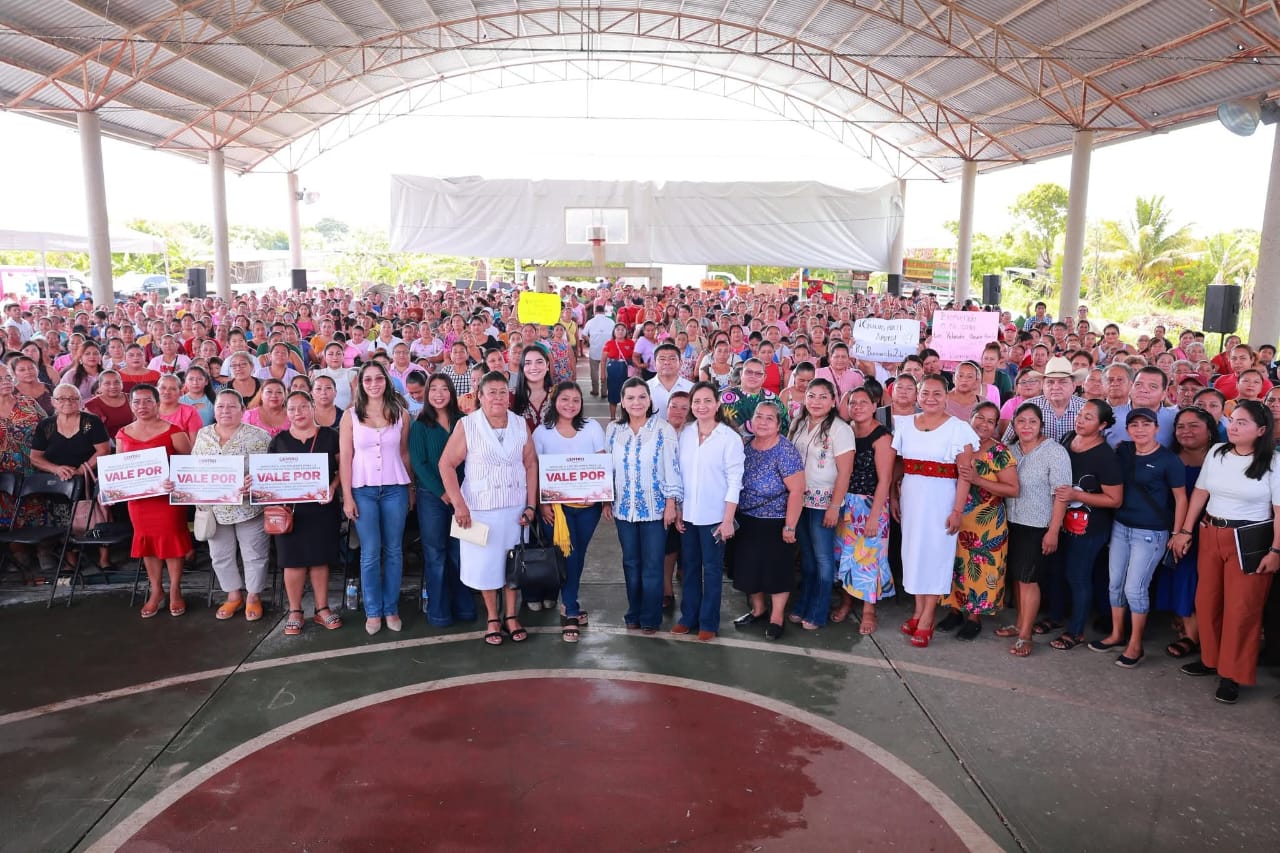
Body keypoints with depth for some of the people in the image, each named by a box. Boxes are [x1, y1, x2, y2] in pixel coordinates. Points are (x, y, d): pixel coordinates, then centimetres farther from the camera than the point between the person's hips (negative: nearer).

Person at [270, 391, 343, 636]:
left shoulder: (330, 436, 4)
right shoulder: (279, 440, 8)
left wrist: (333, 487, -13)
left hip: (323, 507, 0)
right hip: (291, 508, 0)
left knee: (320, 558, 5)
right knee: (293, 559, 2)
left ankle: (322, 609, 16)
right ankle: (295, 612, 14)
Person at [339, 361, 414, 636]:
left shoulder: (400, 414, 4)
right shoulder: (350, 415, 0)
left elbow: (404, 453, 9)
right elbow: (345, 458, -1)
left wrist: (411, 489, 7)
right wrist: (347, 496, -6)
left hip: (395, 489, 1)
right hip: (363, 490, -1)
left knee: (394, 551, 6)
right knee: (370, 553, 2)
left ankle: (391, 609, 16)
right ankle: (373, 611, 12)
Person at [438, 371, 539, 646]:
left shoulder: (520, 424, 0)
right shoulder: (467, 425, -9)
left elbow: (531, 463, 3)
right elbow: (446, 464, -9)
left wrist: (531, 505, -2)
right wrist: (459, 504, -14)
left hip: (514, 507, 3)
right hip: (480, 508, -2)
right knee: (484, 562, 6)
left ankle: (511, 616, 27)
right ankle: (492, 618, 24)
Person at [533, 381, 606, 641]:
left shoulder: (592, 428, 0)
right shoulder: (542, 432, -2)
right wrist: (542, 503, -10)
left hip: (588, 504, 2)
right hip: (556, 505, -2)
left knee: (578, 554, 11)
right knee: (567, 555, -5)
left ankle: (569, 602, 31)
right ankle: (571, 611, 8)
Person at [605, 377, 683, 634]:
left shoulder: (663, 429, -8)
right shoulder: (613, 429, 3)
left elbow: (672, 467, -7)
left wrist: (671, 503, -9)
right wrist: (607, 500, 9)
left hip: (654, 507, -3)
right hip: (624, 507, 3)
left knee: (652, 565, 3)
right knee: (630, 563, 13)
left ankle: (650, 618, 16)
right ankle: (633, 613, 27)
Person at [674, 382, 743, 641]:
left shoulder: (729, 437, -10)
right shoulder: (685, 434, 2)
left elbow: (734, 481, -10)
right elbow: (679, 475, 8)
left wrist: (728, 520, -12)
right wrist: (678, 510, 5)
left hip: (714, 516, -4)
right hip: (688, 514, 4)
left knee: (712, 569, 6)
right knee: (690, 567, 14)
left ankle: (708, 622, 19)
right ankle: (688, 617, 28)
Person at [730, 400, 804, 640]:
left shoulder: (785, 451, -17)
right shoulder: (746, 446, 1)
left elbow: (796, 491, -19)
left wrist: (789, 526, -18)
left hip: (775, 523, -6)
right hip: (746, 521, 6)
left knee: (776, 568, 7)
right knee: (749, 566, 15)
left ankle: (776, 617, 23)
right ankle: (758, 608, 36)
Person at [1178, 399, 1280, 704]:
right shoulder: (1217, 452, 4)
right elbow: (1199, 493, 8)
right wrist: (1185, 531, 7)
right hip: (1210, 535, 5)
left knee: (1241, 608, 0)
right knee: (1207, 600, 12)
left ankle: (1233, 674, 12)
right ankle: (1210, 658, 29)